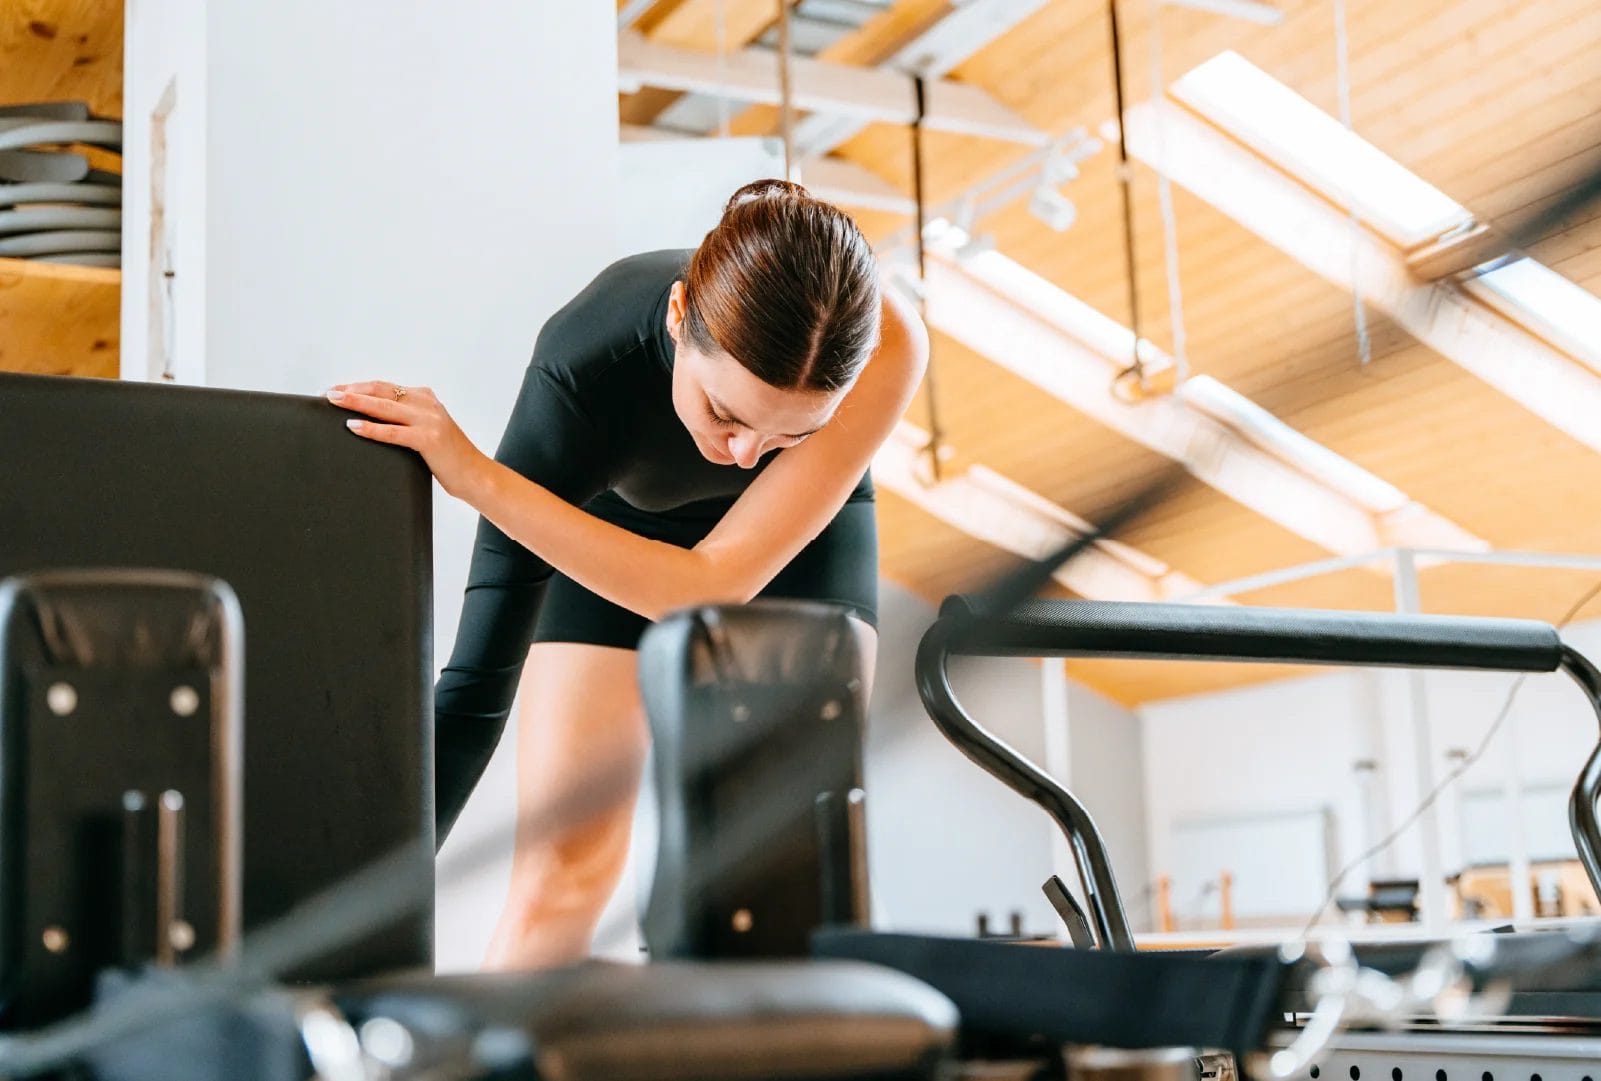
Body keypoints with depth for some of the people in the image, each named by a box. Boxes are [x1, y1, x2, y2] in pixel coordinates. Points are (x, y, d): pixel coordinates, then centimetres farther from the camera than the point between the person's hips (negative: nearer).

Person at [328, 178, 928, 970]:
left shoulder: (885, 344, -38)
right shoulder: (585, 367, -39)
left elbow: (716, 585, -40)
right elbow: (476, 684, -36)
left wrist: (476, 475, -46)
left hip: (801, 532, 1)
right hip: (615, 518, -1)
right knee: (564, 867, -9)